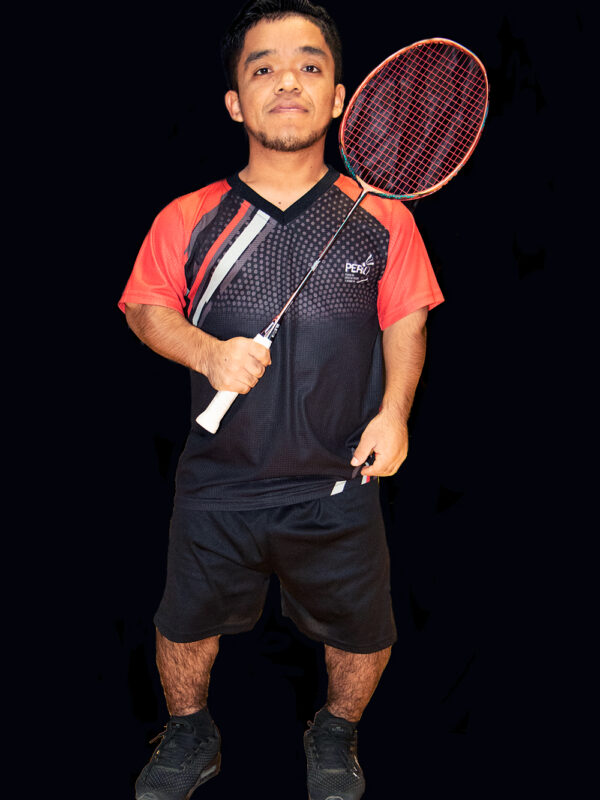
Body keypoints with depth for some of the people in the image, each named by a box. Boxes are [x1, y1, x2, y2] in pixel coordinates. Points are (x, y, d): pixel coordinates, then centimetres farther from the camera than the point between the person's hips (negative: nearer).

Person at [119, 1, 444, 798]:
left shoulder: (382, 219, -6)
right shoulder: (187, 221, -7)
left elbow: (406, 320, 3)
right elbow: (145, 309, 3)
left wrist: (394, 410, -11)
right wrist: (208, 352, -16)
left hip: (337, 489, 0)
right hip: (217, 485, 1)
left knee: (363, 633, 16)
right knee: (187, 623, 19)